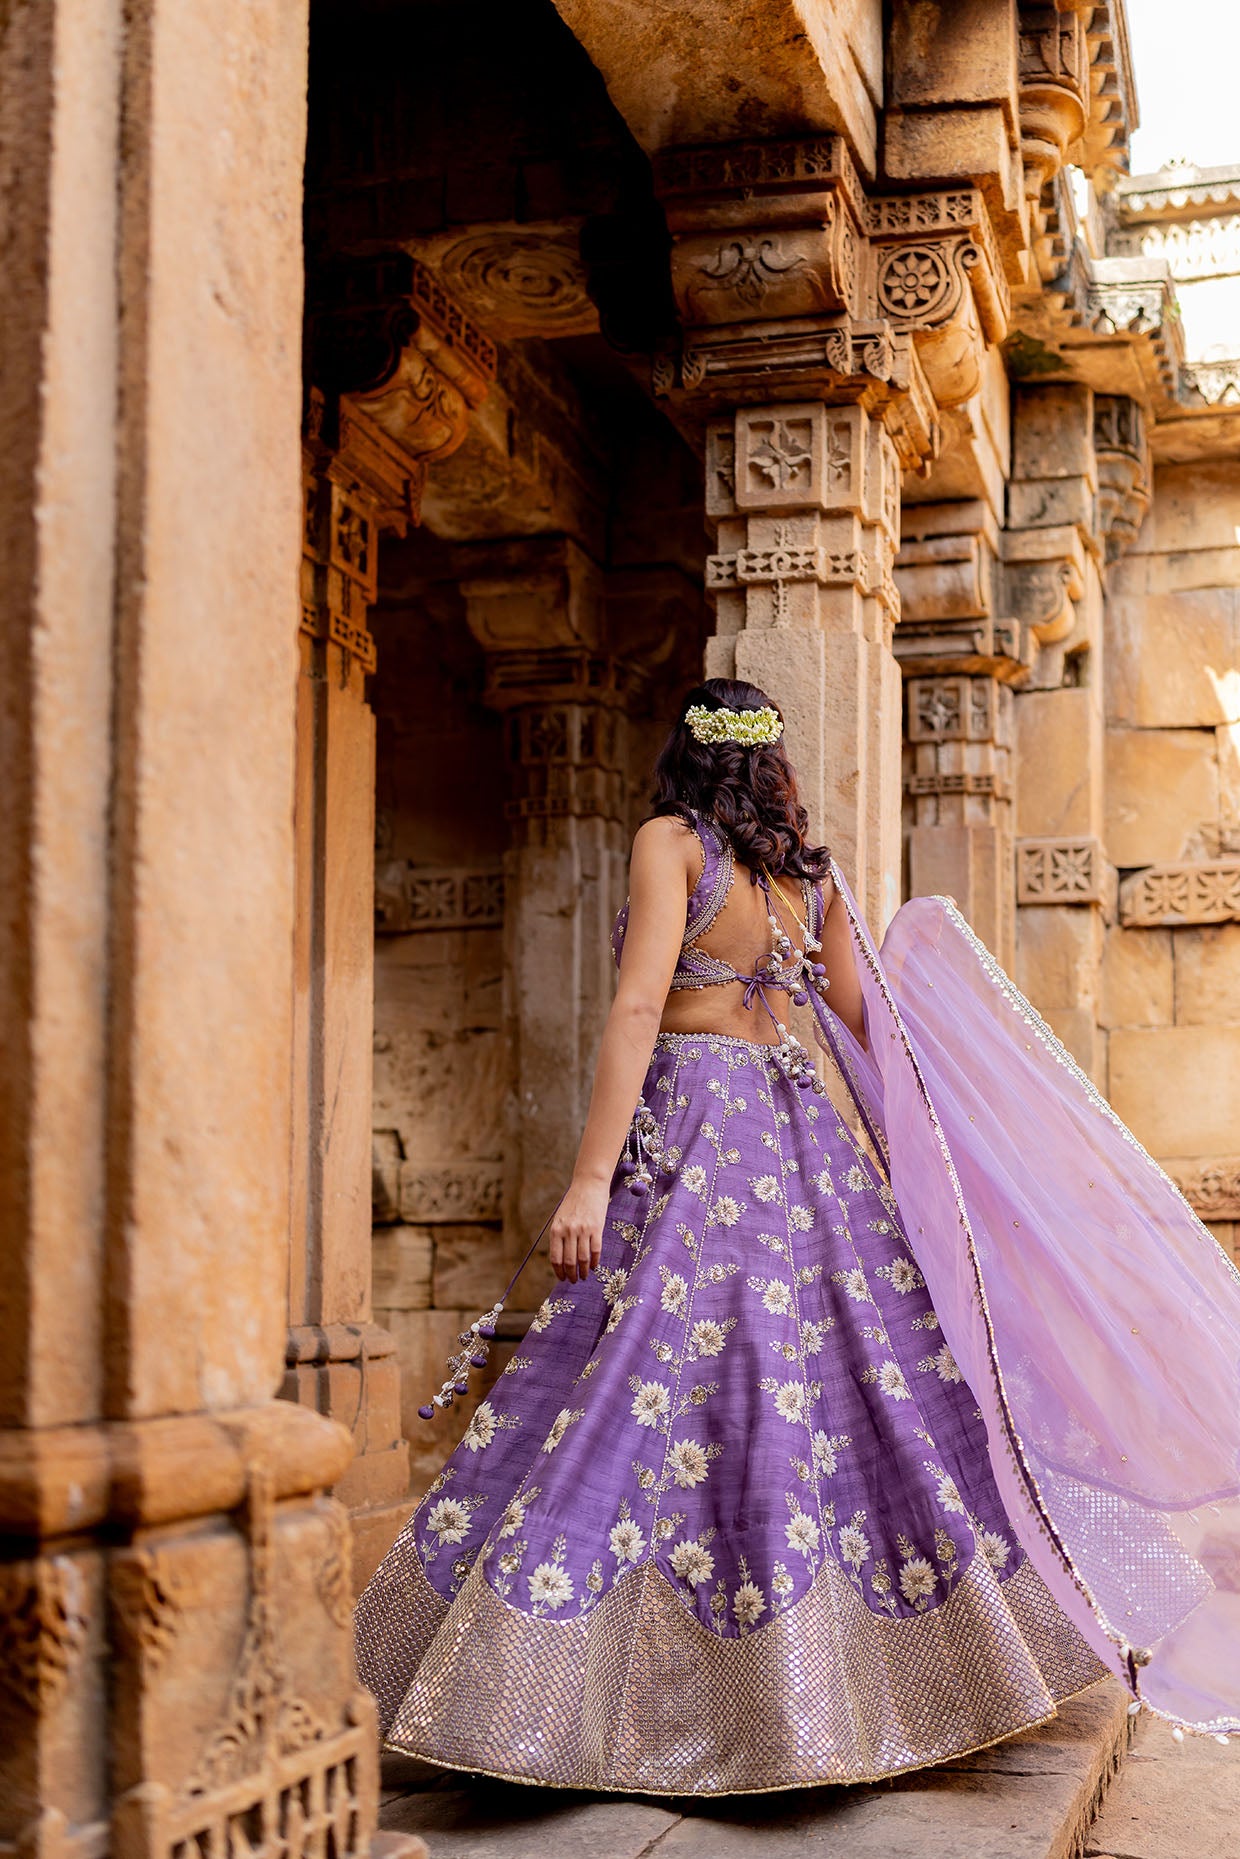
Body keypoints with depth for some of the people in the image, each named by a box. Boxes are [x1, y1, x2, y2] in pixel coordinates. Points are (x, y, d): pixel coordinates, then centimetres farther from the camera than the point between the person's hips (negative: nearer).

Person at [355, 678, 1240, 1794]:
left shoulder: (672, 840, -5)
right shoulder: (811, 866, 11)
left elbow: (639, 1008, -15)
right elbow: (863, 1026, 16)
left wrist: (590, 1177, -17)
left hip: (696, 1125, -6)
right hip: (810, 1126, 7)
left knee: (655, 1391, -6)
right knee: (843, 1372, 10)